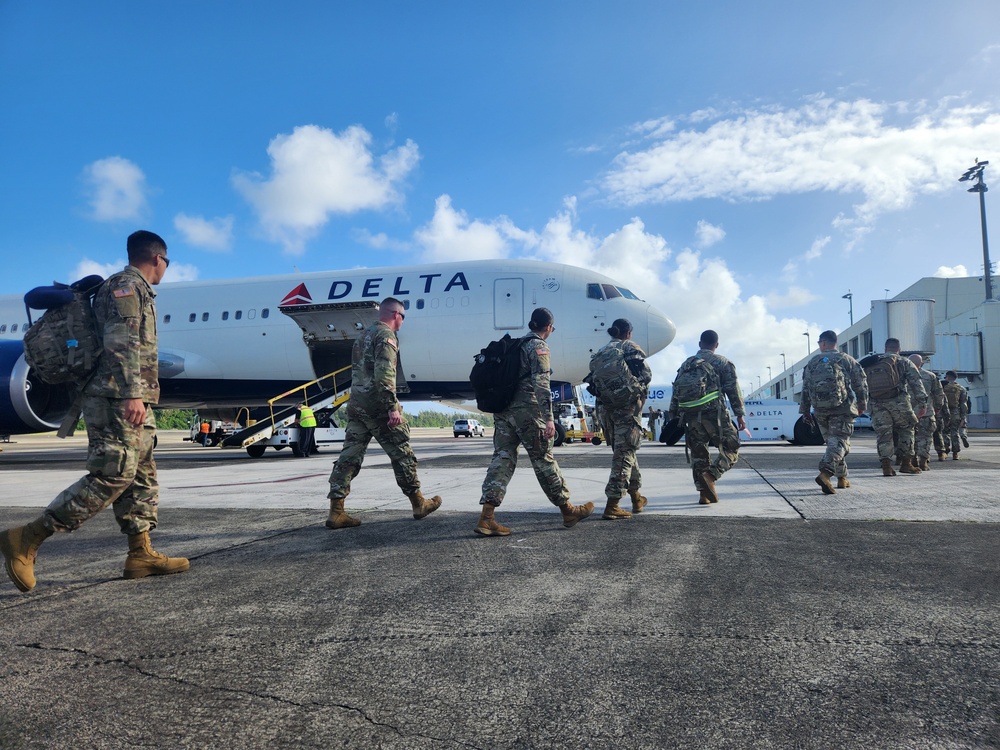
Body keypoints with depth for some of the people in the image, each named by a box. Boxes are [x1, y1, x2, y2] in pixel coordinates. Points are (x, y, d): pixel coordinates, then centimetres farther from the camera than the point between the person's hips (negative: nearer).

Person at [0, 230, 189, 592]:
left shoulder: (135, 290, 25)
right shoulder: (127, 285, -6)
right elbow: (121, 343, -18)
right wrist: (132, 394, -26)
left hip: (131, 401, 11)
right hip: (117, 398, -11)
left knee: (142, 476, 8)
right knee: (113, 476, -14)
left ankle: (140, 554, 10)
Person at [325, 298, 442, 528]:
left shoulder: (364, 335, 21)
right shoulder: (386, 336, -9)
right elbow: (384, 374, -20)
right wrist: (393, 407, -22)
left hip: (356, 404, 9)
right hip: (377, 406, -8)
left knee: (349, 456, 5)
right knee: (402, 455, 4)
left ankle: (336, 512, 2)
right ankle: (419, 504, 15)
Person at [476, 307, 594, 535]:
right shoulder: (539, 346, -6)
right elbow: (541, 383, -17)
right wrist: (549, 418, -22)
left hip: (502, 409, 7)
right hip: (526, 410, -7)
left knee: (502, 458, 3)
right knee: (544, 460, 4)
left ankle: (486, 518, -6)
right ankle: (568, 511, 19)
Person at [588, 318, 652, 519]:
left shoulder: (600, 352, 16)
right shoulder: (631, 347, 1)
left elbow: (593, 379, 8)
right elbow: (646, 375, -9)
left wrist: (605, 397, 12)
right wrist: (641, 394, 6)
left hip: (606, 407, 6)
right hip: (628, 406, -6)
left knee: (624, 450, 19)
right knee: (625, 452, -5)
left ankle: (636, 498, 30)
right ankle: (612, 506, -10)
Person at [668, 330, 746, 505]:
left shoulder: (686, 364, 18)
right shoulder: (722, 362, 7)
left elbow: (676, 392, 15)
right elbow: (733, 389, -1)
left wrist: (673, 417, 18)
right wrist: (740, 414, 0)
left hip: (690, 416, 4)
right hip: (714, 413, -4)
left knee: (698, 453, 12)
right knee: (732, 448, 6)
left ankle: (704, 493, 11)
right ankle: (710, 475, -16)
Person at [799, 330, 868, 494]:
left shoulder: (813, 362, 11)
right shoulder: (846, 359, 4)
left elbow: (805, 388, 10)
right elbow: (860, 383, 3)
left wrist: (805, 411, 15)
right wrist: (862, 404, 14)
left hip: (820, 410, 3)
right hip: (841, 408, -3)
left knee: (833, 441, 15)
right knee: (839, 442, -7)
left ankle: (842, 478, 19)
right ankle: (825, 472, -28)